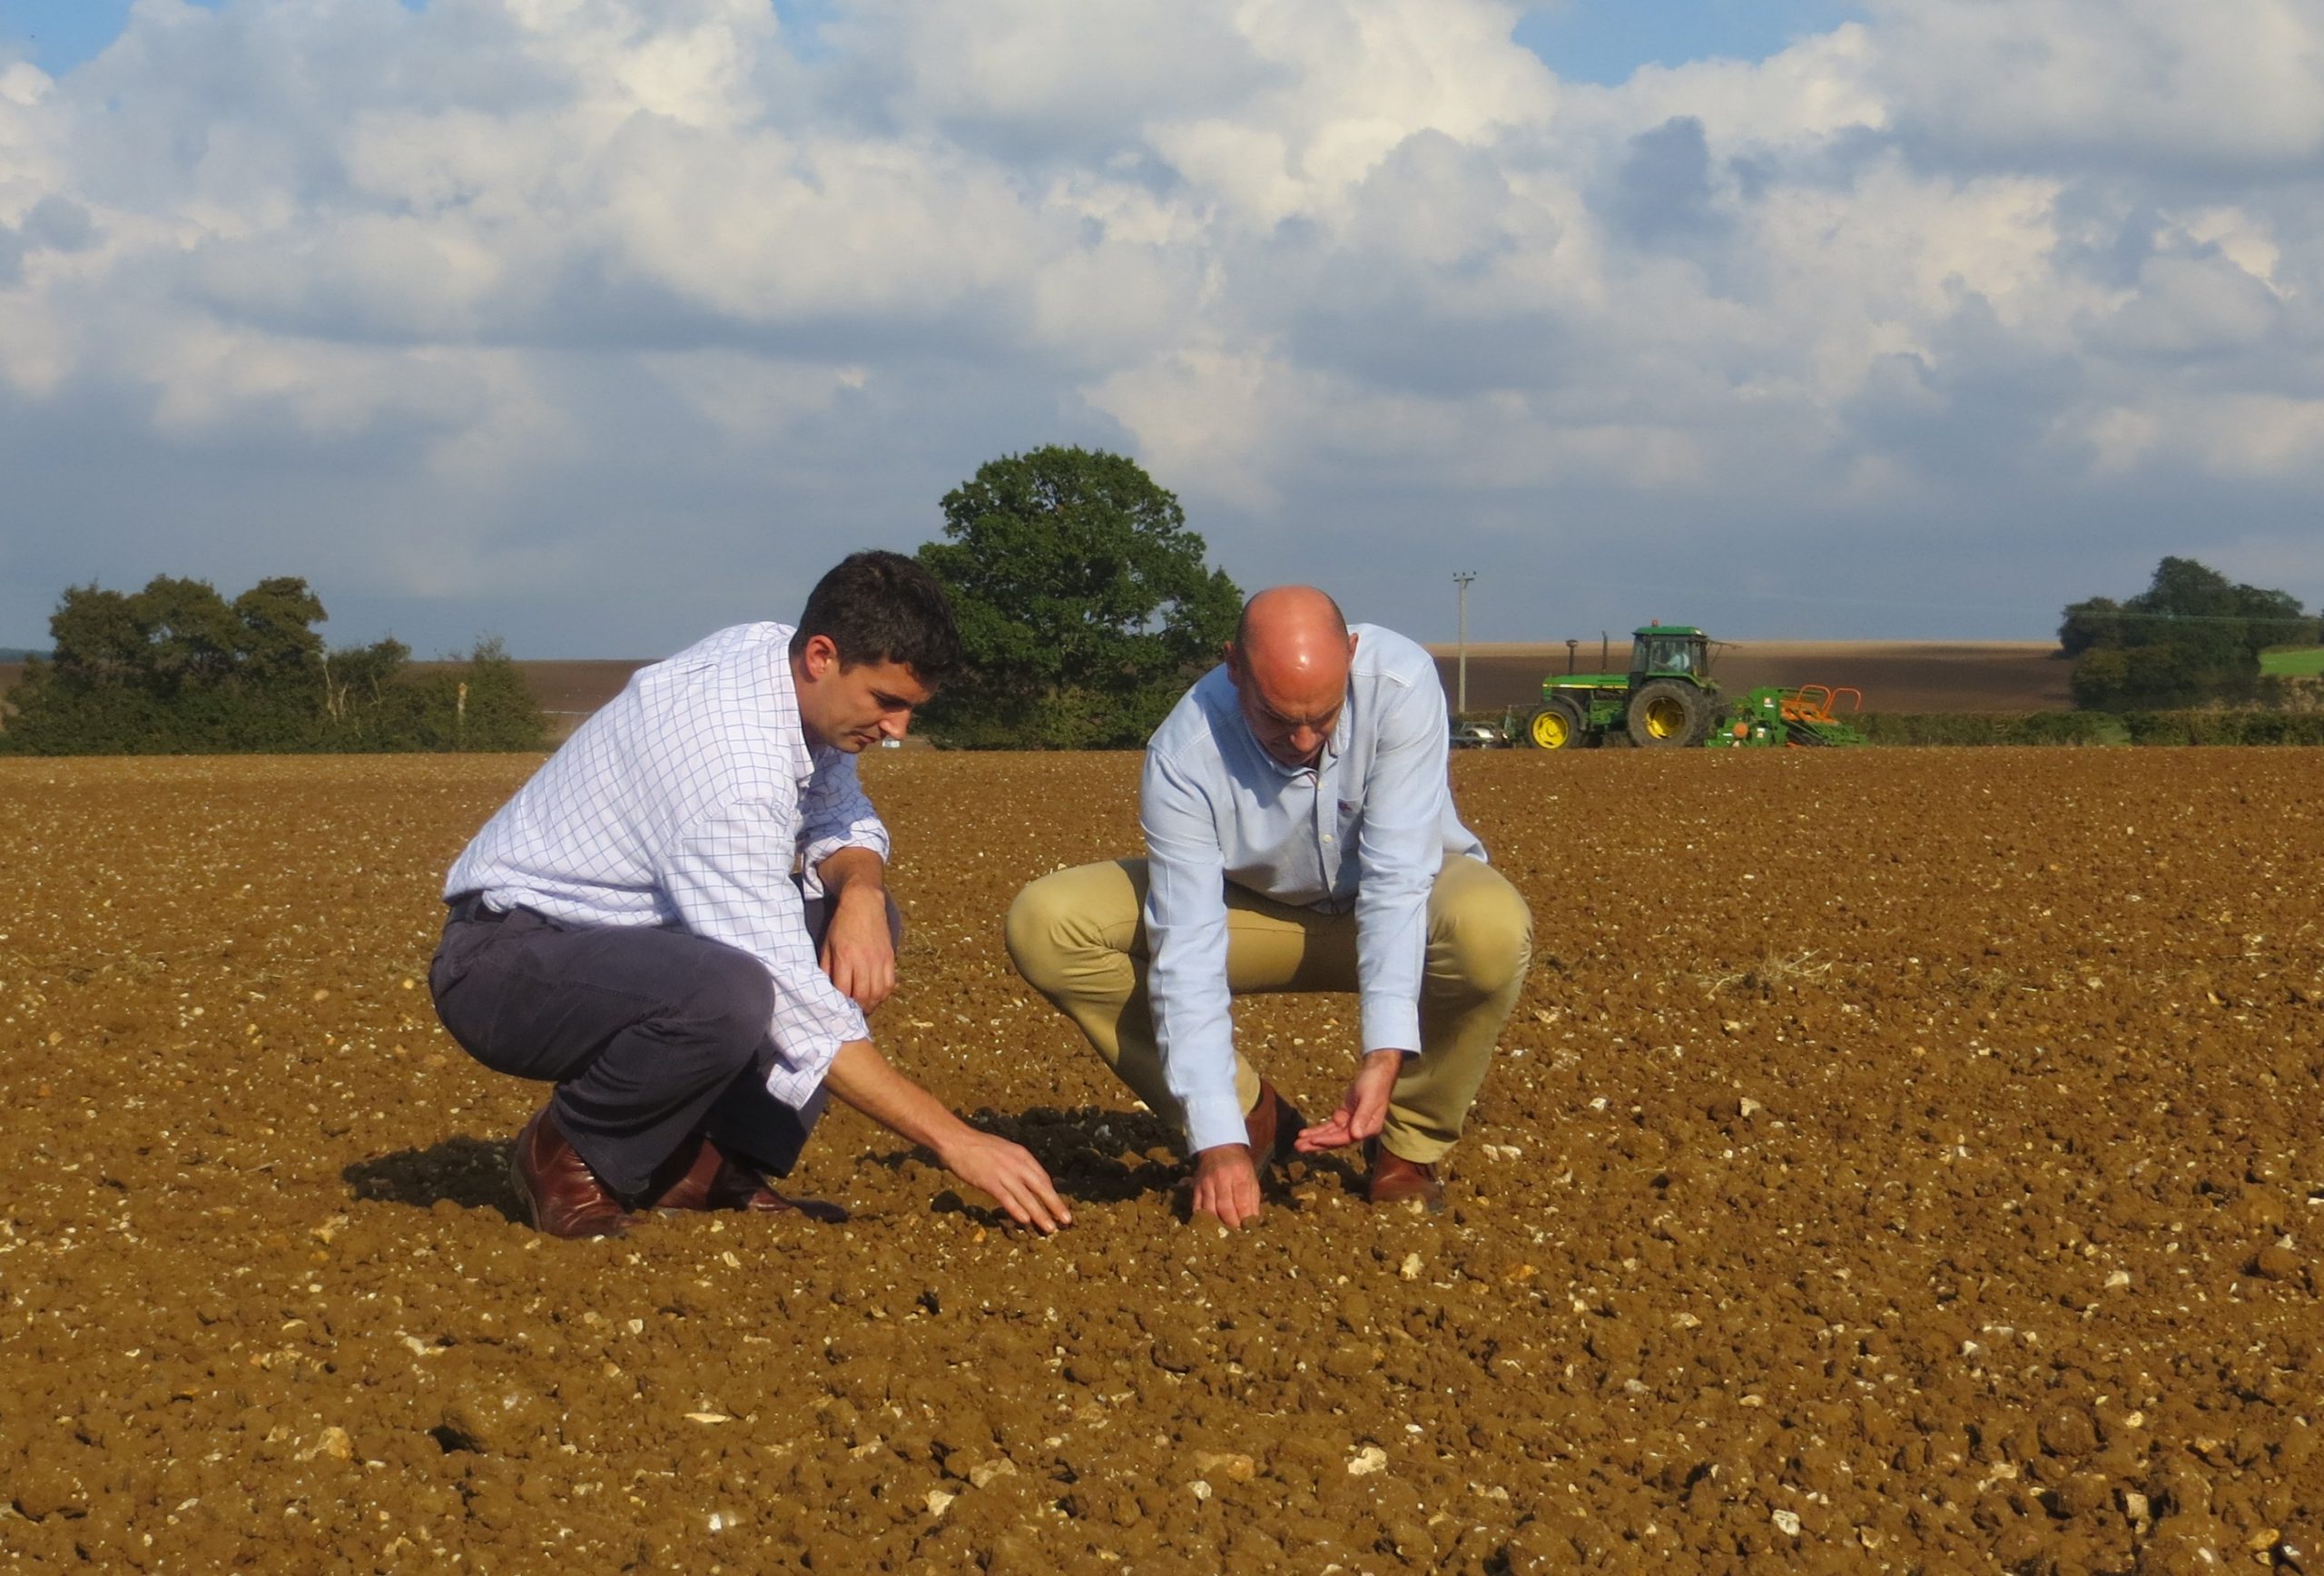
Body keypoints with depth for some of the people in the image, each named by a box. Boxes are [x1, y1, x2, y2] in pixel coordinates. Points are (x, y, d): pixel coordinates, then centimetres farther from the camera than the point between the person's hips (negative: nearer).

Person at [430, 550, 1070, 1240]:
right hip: (504, 960, -10)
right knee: (726, 996, -38)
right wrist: (954, 1139, -30)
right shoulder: (730, 766, -30)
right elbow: (795, 1008, -32)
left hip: (624, 934, 10)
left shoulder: (775, 655, -4)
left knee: (864, 923, 2)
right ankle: (568, 1156, -9)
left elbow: (844, 820, 12)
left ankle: (708, 1164, -1)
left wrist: (861, 892, -13)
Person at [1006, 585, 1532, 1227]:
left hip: (1401, 908, -1)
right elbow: (1188, 953, -31)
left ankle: (1410, 1144, -11)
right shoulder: (1183, 756, -29)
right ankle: (1253, 1118, -6)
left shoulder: (1401, 681, -30)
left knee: (1491, 928, -38)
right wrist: (1217, 1140, -38)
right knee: (1044, 924, -20)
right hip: (1257, 909, 1)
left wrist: (1386, 1056, -42)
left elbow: (1397, 882, -32)